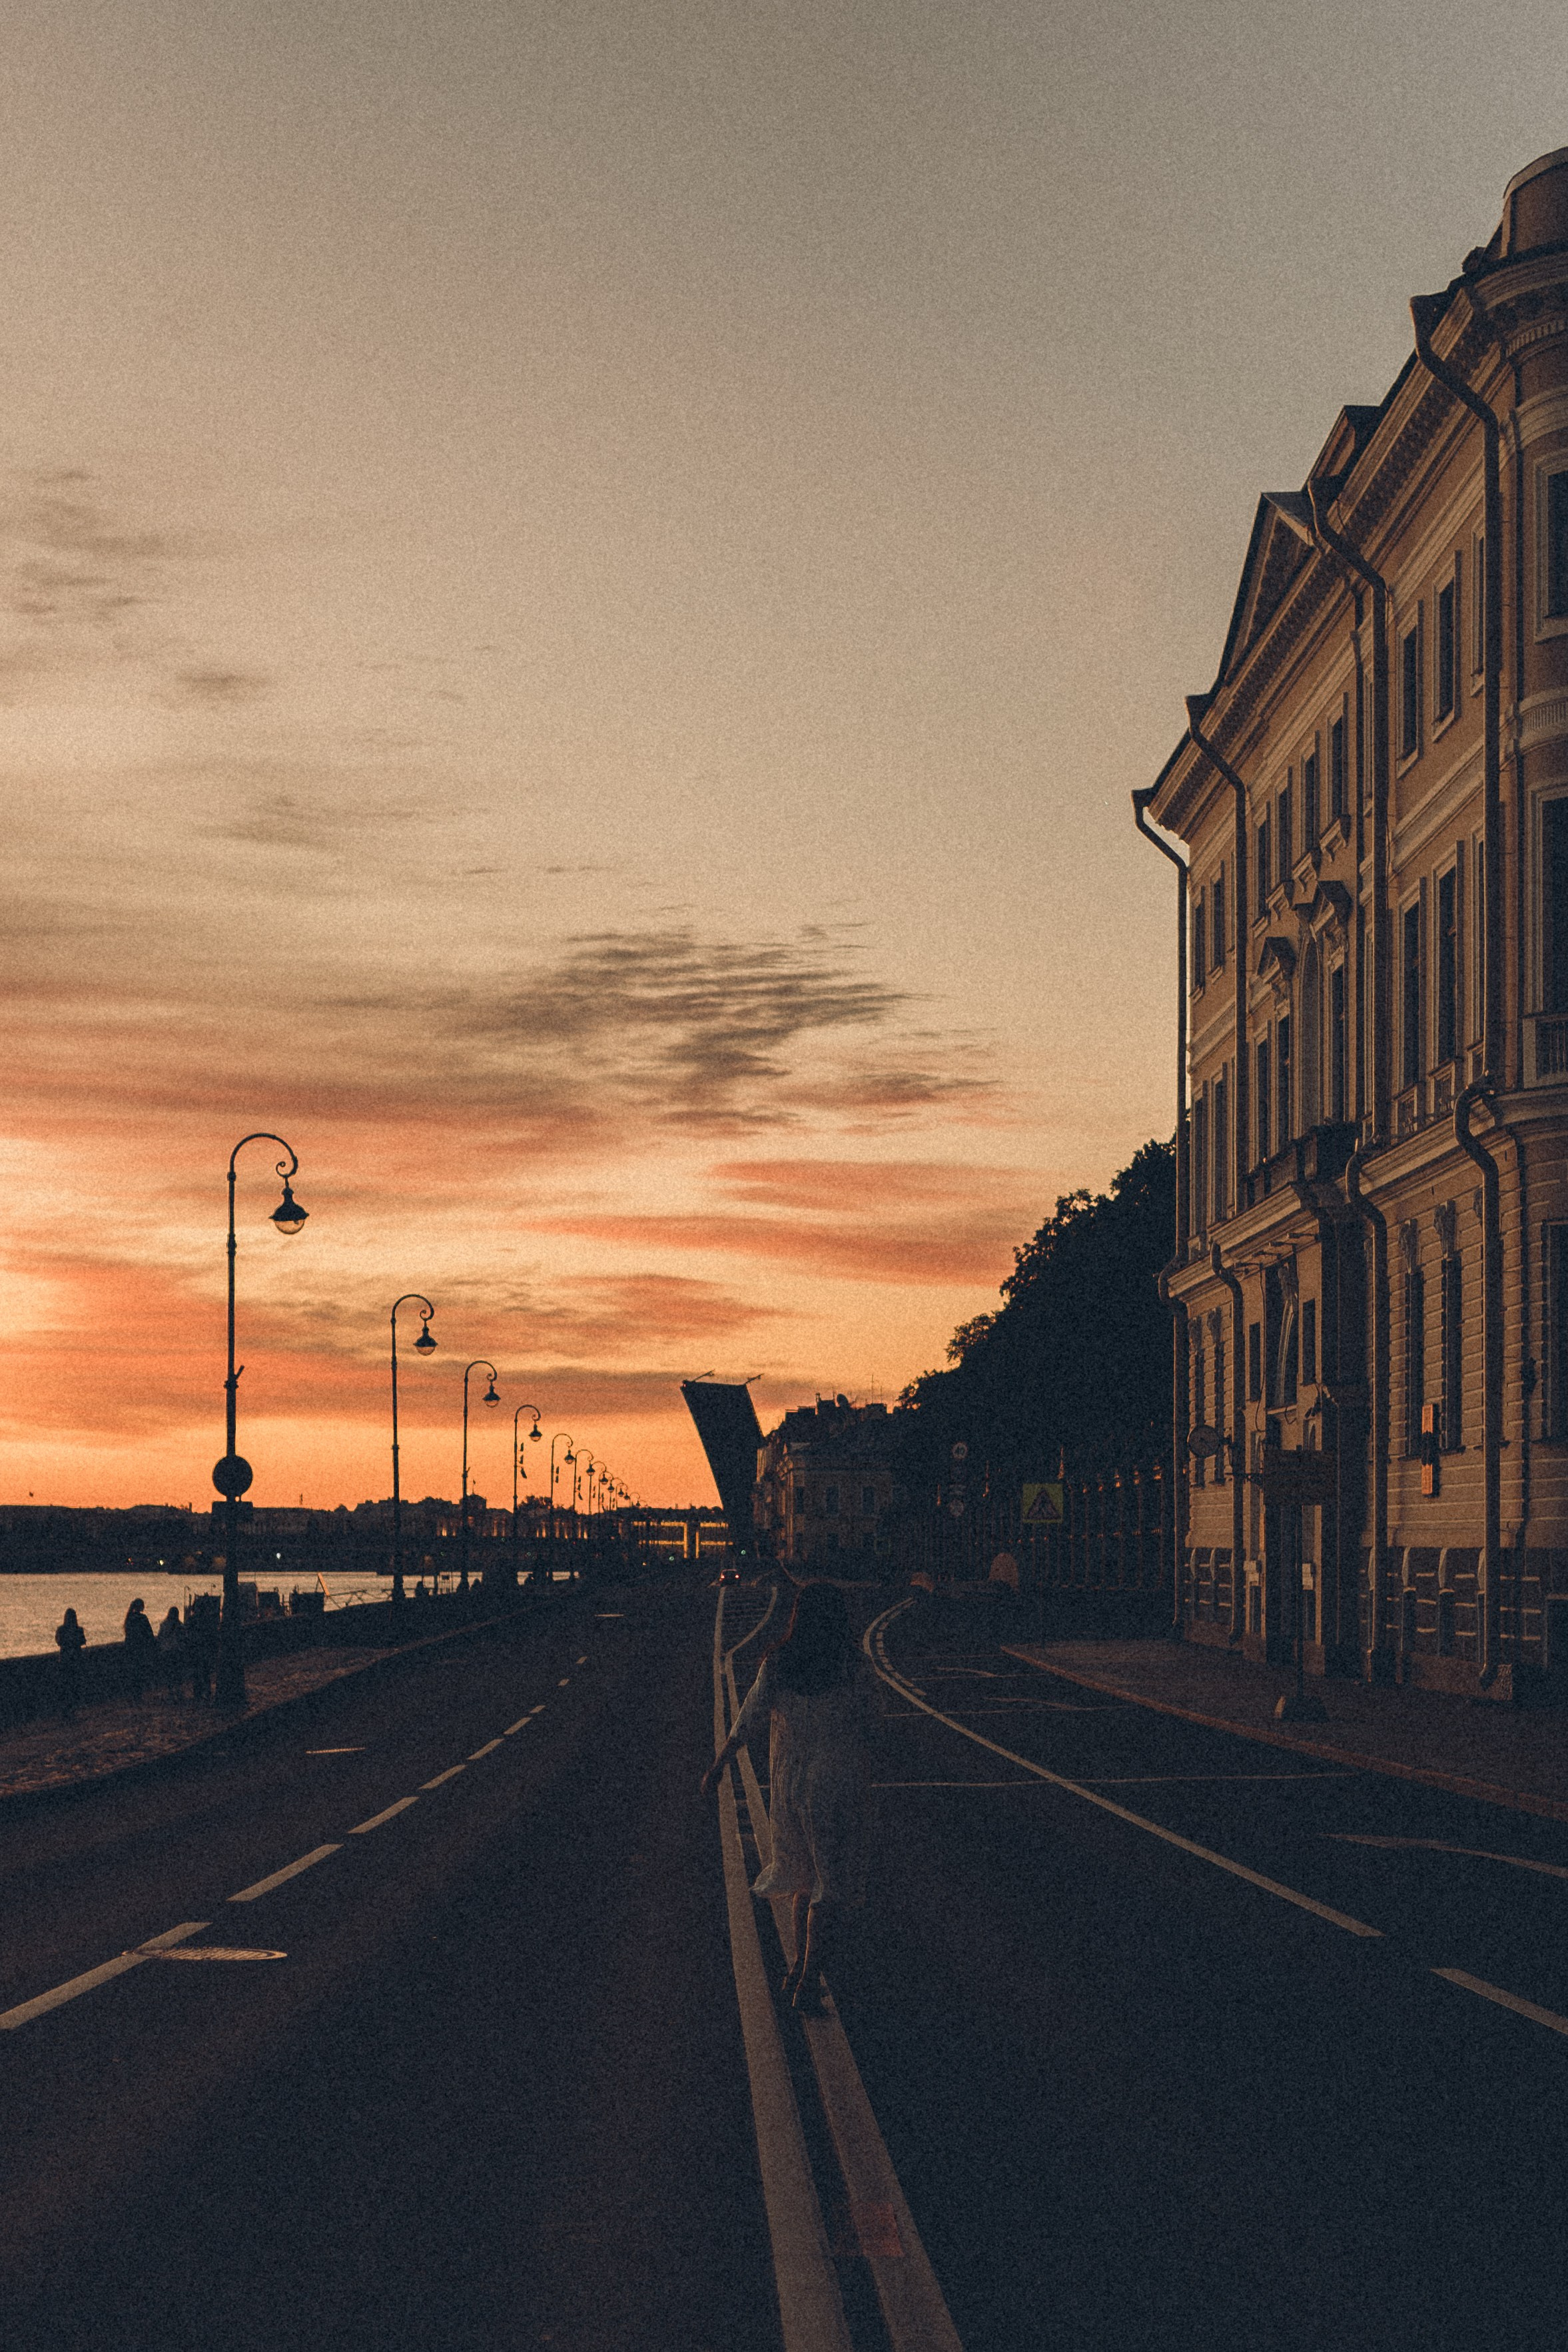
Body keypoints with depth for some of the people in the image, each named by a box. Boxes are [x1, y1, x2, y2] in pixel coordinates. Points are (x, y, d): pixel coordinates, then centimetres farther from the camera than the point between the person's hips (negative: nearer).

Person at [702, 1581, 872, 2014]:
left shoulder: (777, 1663, -6)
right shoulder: (849, 1666, -12)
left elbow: (749, 1718, -4)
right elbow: (864, 1725, -4)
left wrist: (719, 1763, 6)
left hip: (789, 1783, 4)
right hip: (837, 1782, -3)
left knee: (806, 1875, 22)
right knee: (830, 1884, 3)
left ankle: (800, 1966, 28)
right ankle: (809, 1981, 0)